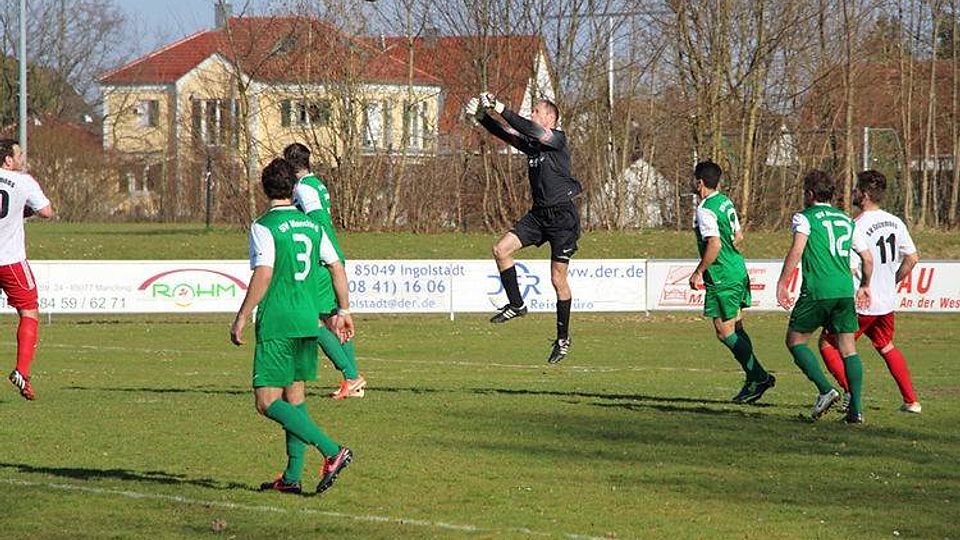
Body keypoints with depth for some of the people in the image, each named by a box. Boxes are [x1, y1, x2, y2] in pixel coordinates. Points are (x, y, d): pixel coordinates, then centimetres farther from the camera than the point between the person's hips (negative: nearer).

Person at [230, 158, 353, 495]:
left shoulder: (264, 227, -9)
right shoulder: (311, 225, 10)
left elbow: (263, 275, -18)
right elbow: (337, 267, 12)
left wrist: (242, 318, -13)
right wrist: (343, 311, 20)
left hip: (276, 324, -7)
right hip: (307, 321, 7)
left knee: (268, 402, -6)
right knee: (295, 395, 15)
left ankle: (332, 451, -19)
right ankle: (293, 476, 14)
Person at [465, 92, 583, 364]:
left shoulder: (558, 139, -9)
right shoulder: (531, 144, 13)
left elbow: (533, 131, -26)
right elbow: (506, 133, 4)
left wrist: (502, 111, -27)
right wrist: (482, 117, -11)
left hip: (563, 216, -7)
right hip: (539, 214, 7)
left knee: (558, 279, -2)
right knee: (501, 249, -9)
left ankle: (563, 338, 8)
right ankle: (516, 305, 4)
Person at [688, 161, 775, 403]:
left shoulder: (705, 210, -17)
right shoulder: (725, 202, 11)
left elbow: (714, 245, -25)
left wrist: (698, 272, -17)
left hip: (722, 278, -9)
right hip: (738, 272, 9)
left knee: (724, 331, -3)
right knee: (736, 328, 14)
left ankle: (758, 377, -5)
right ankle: (753, 381, 15)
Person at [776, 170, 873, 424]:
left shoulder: (805, 217, 2)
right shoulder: (846, 220, 19)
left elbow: (797, 250, -15)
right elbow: (868, 258, 20)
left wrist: (782, 282, -13)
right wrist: (865, 286, 35)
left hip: (817, 291, -5)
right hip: (845, 291, 5)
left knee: (795, 341, 9)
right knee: (848, 348, 7)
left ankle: (825, 390, -7)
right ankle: (856, 409, -1)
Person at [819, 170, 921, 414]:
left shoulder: (858, 227, -19)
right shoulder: (895, 222, 3)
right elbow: (912, 258, 10)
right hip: (887, 302, 7)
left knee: (828, 343, 5)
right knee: (886, 347, 26)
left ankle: (851, 392, -10)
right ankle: (911, 400, 24)